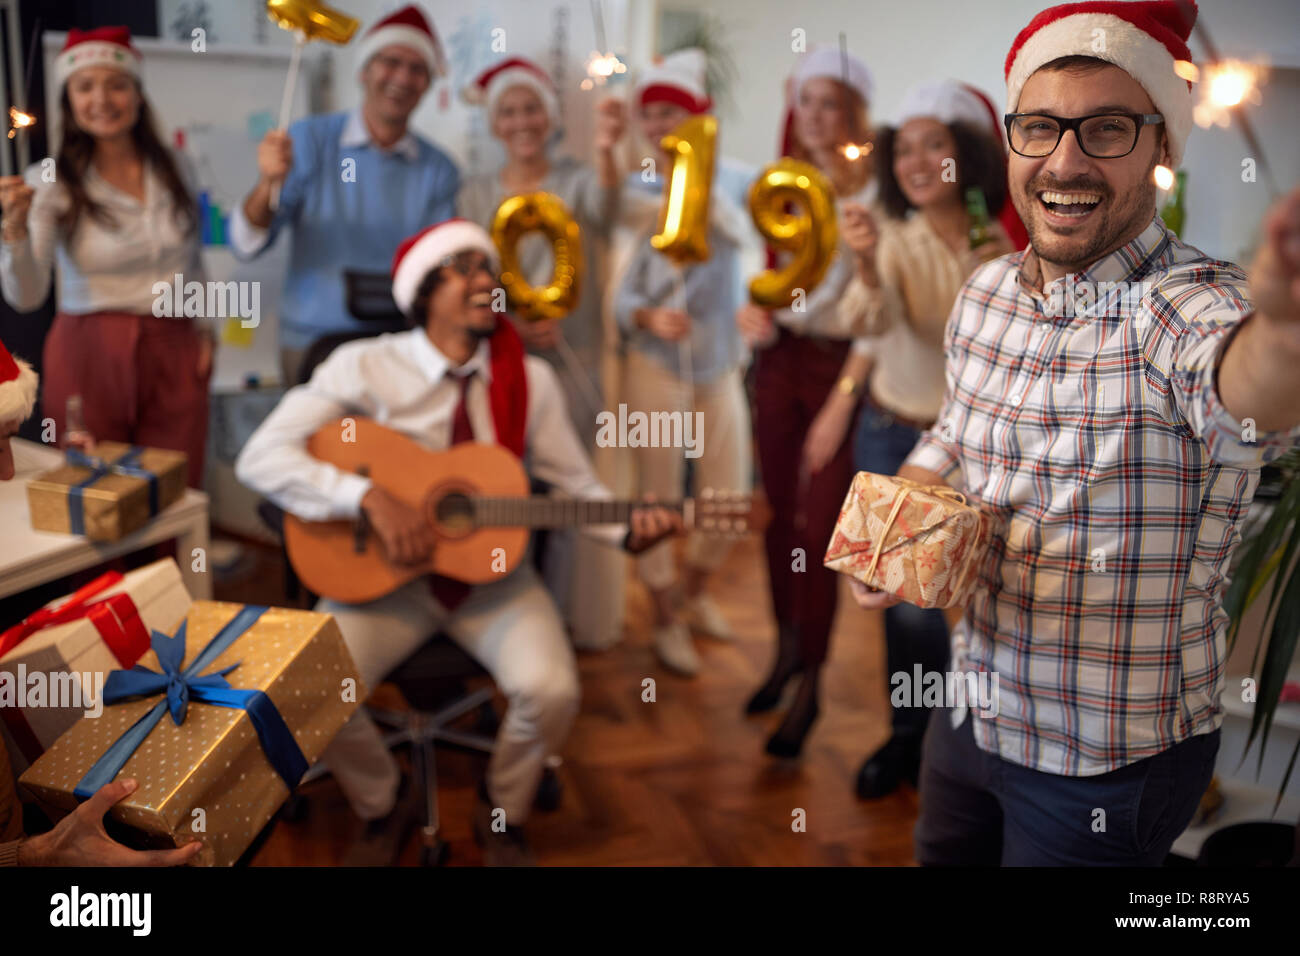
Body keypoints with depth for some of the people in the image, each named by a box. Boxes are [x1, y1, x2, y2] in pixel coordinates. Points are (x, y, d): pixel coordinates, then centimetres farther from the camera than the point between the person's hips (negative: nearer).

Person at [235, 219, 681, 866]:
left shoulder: (531, 380, -1)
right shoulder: (366, 367, -9)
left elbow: (576, 485, 2)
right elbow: (261, 458, -16)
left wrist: (629, 528, -18)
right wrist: (369, 497, -27)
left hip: (492, 574, 1)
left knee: (552, 690, -24)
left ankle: (503, 813, 11)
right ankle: (378, 808, 11)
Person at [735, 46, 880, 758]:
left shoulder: (874, 193, -9)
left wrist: (841, 405, -17)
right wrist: (753, 312, -6)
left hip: (840, 365, -5)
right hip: (779, 357, 5)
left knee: (818, 530, -3)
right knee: (778, 517, 11)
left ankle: (810, 688, 11)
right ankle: (787, 650, 30)